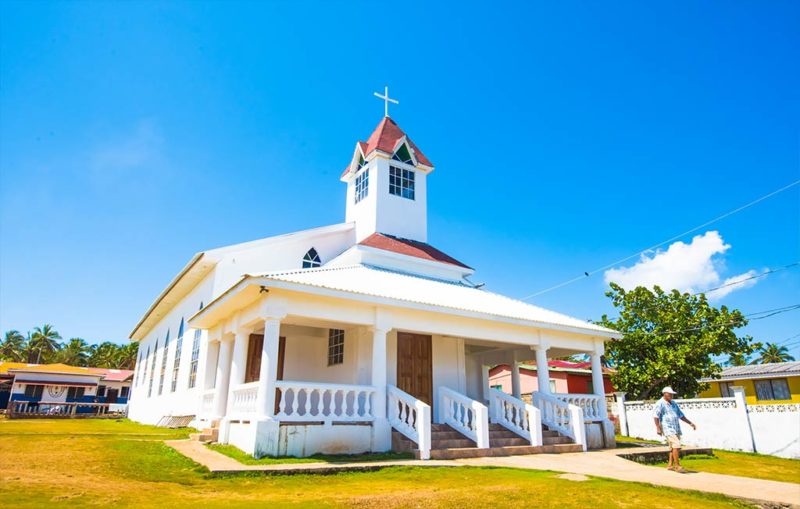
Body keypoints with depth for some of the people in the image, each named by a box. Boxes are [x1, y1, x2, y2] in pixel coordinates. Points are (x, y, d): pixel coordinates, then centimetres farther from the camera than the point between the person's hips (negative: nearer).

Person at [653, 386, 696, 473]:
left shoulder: (673, 403, 18)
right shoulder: (660, 403, -7)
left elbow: (681, 415, 26)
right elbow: (655, 416, -15)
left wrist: (690, 423, 20)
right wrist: (658, 428, -22)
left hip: (676, 429, 8)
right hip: (668, 429, -8)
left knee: (674, 447, 10)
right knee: (676, 446, -17)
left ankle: (670, 465, 20)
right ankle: (677, 466, -11)